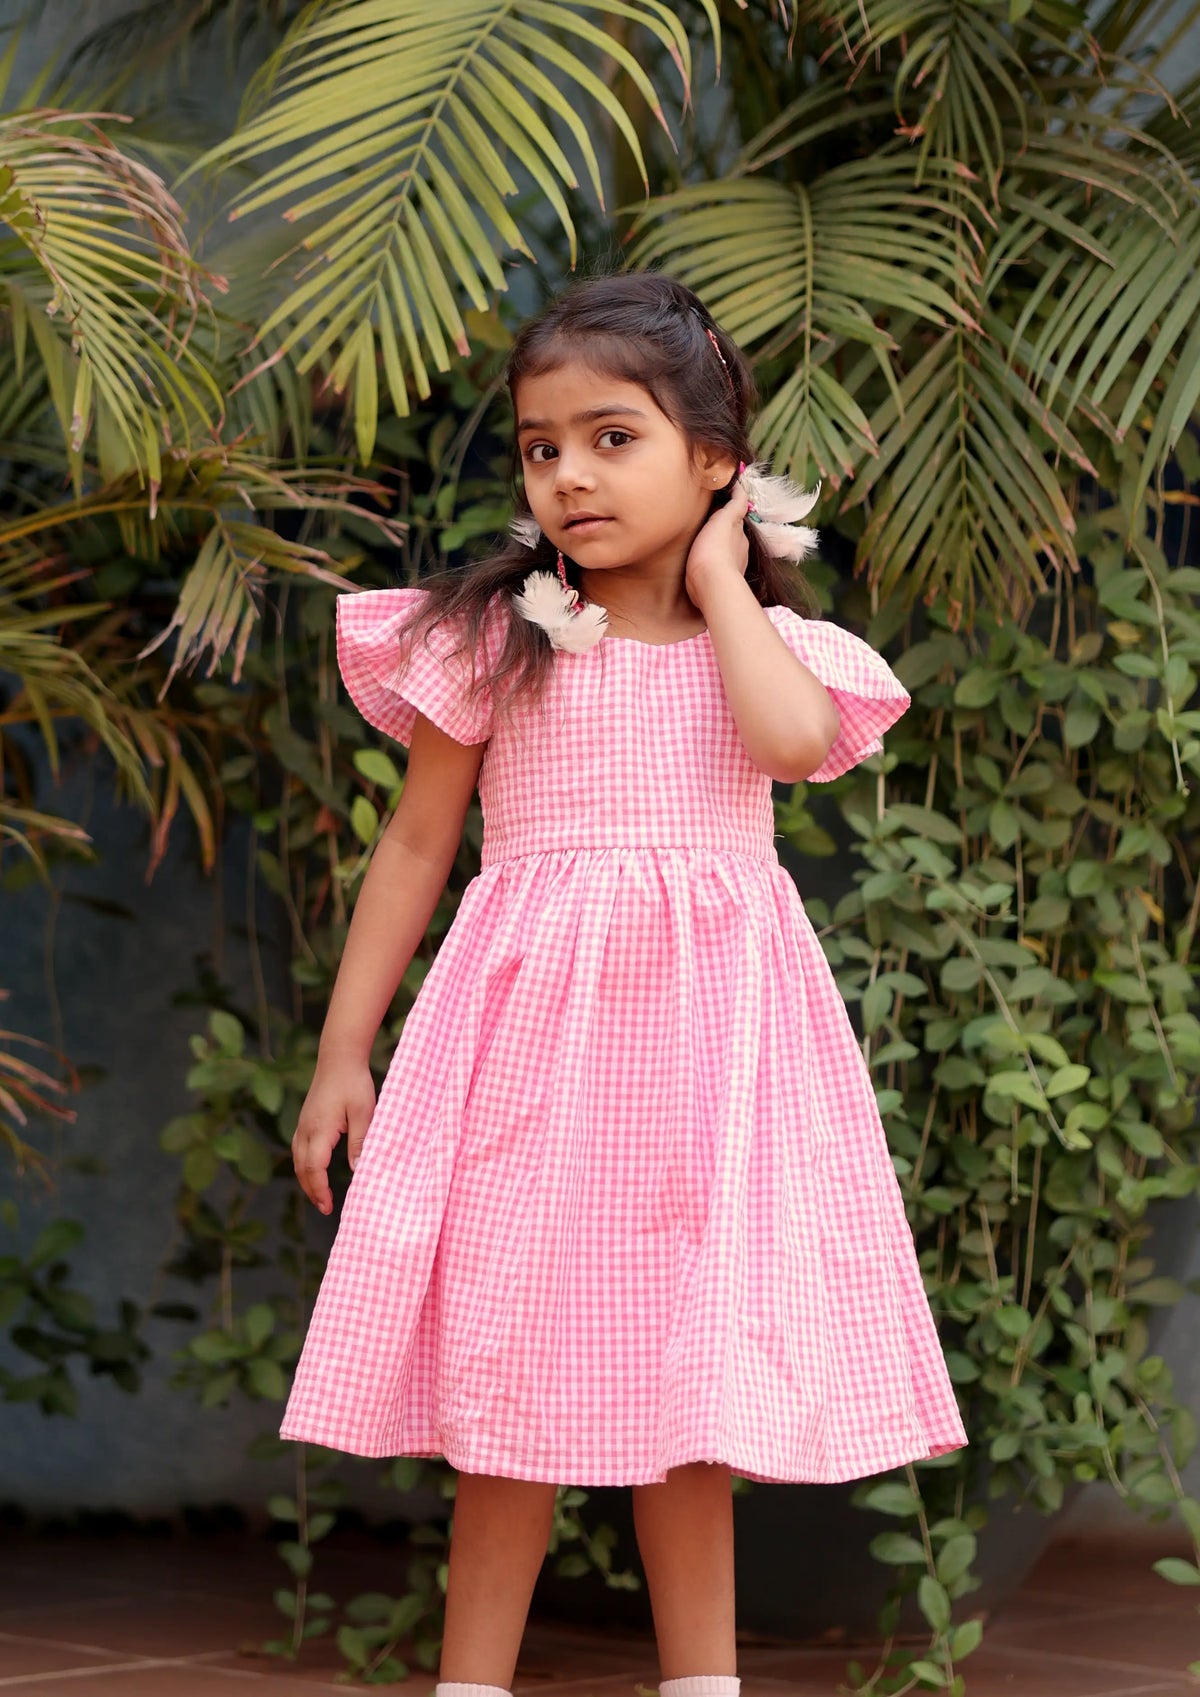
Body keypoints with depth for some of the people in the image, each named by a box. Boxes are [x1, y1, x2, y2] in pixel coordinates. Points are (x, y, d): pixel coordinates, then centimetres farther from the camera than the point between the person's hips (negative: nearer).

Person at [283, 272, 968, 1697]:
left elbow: (797, 739, -18)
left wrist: (719, 579, -5)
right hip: (533, 1027, -1)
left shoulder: (764, 644, 6)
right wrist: (343, 1054, 5)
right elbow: (417, 845, 6)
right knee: (514, 1376, 0)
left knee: (696, 1369, 6)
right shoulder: (495, 638, 3)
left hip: (708, 1033, 1)